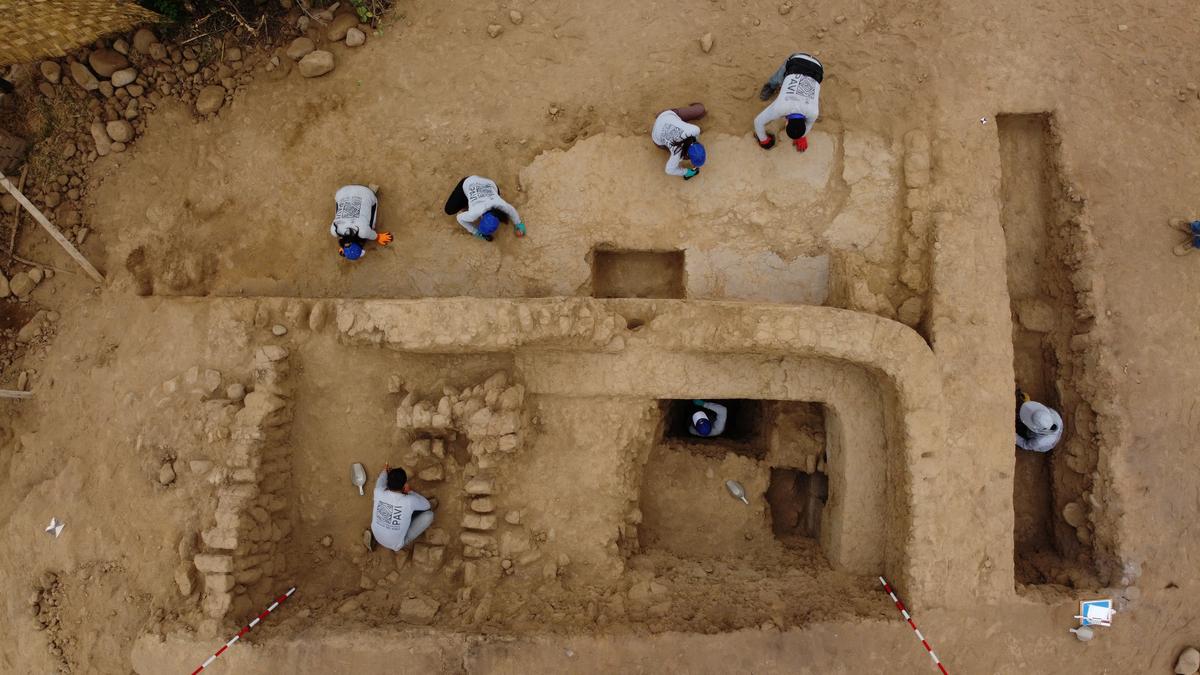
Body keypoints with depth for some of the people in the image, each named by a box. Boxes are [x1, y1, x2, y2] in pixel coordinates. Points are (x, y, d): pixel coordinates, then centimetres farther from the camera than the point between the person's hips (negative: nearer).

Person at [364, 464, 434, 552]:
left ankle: (373, 534, 10)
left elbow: (380, 480, 9)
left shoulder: (379, 493, -19)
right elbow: (428, 505, -5)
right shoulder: (409, 501, -29)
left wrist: (385, 470, 29)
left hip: (377, 537, 4)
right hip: (396, 545, -4)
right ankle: (405, 541, 6)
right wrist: (410, 491, 3)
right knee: (429, 514, -7)